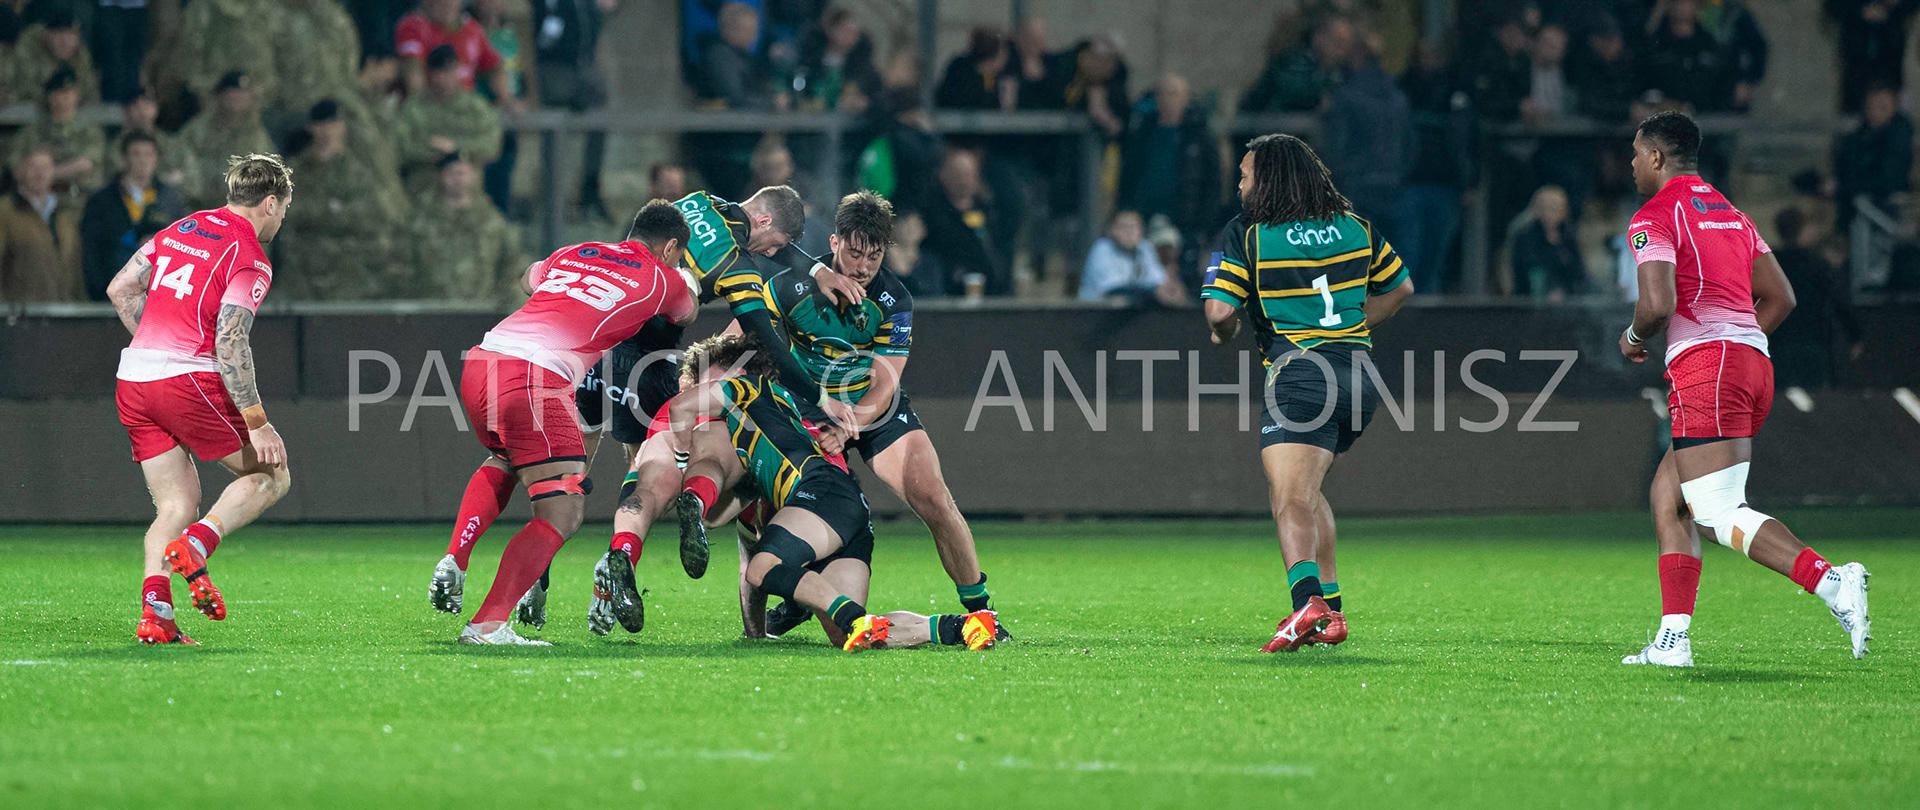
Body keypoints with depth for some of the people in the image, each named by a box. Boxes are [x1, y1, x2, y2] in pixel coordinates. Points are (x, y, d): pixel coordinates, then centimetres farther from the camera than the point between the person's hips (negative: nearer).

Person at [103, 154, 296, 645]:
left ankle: (154, 612, -7)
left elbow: (120, 289, 16)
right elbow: (229, 342, -17)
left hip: (133, 380, 7)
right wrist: (257, 423, -14)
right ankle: (194, 547, -16)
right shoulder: (251, 260, -7)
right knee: (271, 474, 7)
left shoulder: (182, 230, 15)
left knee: (177, 503, 12)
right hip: (189, 380, -7)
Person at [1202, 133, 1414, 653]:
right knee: (1305, 492, 22)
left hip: (1300, 376, -7)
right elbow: (1399, 287, 22)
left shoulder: (1247, 235, -5)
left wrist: (1226, 333, 11)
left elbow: (1220, 311, -11)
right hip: (1359, 372, 7)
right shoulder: (1353, 226, 12)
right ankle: (1330, 609, 19)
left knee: (1290, 499, -15)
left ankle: (1307, 600, -38)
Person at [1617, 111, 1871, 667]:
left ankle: (1830, 581, -33)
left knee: (1721, 515, -14)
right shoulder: (1731, 215, 22)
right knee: (1668, 495, 15)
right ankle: (1673, 639, 9)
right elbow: (1780, 297, 19)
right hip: (1755, 357, 9)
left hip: (1704, 365, -9)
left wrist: (1633, 339, 4)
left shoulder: (1654, 218, -3)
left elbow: (1657, 305, -17)